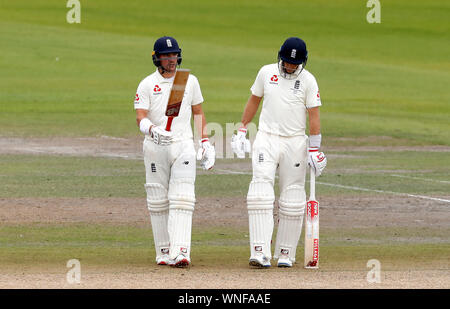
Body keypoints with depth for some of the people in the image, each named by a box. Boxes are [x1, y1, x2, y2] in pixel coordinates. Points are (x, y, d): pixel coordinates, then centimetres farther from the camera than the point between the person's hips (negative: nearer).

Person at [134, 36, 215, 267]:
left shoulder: (190, 81, 8)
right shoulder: (147, 85, 0)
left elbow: (198, 112, 17)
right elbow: (141, 118, -10)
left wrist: (205, 142, 8)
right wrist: (153, 130, -32)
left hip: (183, 145, 0)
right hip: (155, 147, 0)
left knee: (182, 199, -12)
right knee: (158, 201, 4)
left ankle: (180, 252, -22)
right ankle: (164, 252, 12)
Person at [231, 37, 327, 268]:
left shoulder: (308, 80, -3)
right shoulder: (266, 73, 4)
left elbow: (314, 116, -5)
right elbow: (254, 101, 16)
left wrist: (314, 150, -10)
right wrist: (242, 130, 13)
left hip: (295, 142, -1)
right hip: (266, 138, 1)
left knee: (292, 199, 2)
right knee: (260, 192, -14)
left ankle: (285, 254, 13)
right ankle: (260, 252, -21)